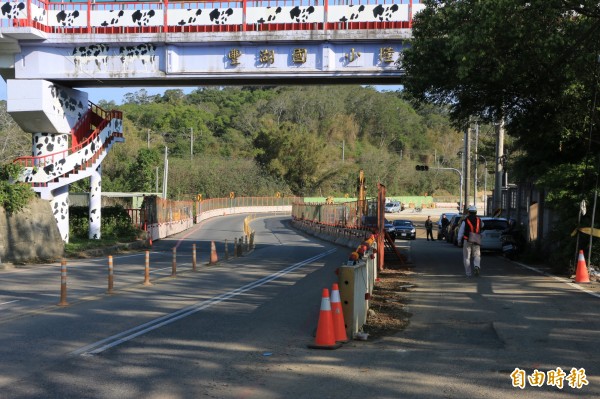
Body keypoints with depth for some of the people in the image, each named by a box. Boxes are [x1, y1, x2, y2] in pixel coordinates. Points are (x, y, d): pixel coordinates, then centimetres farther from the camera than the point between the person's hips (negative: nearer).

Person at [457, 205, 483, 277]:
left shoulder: (465, 221, -5)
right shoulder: (479, 220, 4)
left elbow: (461, 231, -1)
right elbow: (482, 225, 27)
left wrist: (459, 240, 9)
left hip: (467, 241, -2)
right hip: (476, 242, 2)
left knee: (467, 257, 6)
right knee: (477, 255, 9)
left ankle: (468, 273, 5)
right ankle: (477, 266, -19)